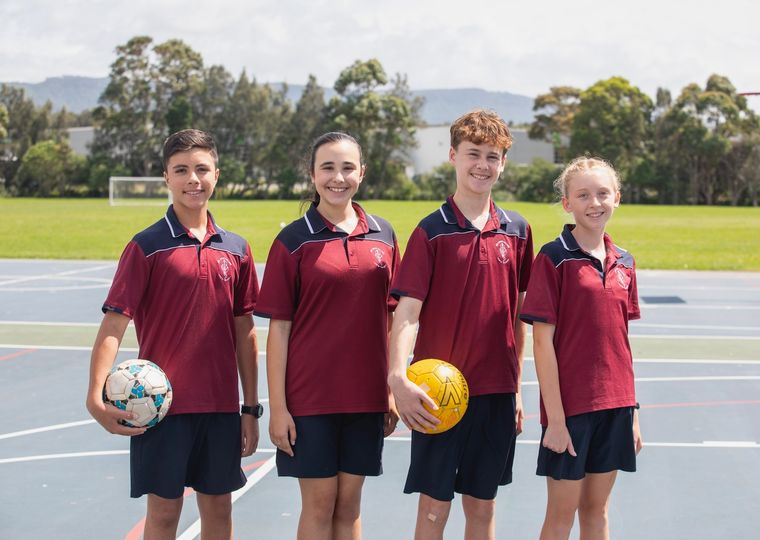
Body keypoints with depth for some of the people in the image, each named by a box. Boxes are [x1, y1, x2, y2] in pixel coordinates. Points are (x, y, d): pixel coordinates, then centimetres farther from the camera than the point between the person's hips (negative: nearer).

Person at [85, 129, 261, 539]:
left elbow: (244, 332, 10)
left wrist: (251, 408, 9)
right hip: (163, 405, -3)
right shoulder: (146, 247, -5)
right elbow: (114, 324, -10)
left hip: (221, 406, 4)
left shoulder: (236, 249, 6)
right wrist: (96, 396, -23)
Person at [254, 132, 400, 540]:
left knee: (349, 503, 11)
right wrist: (277, 406, -8)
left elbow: (391, 319, 11)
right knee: (319, 505, 4)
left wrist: (393, 391, 8)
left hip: (366, 396, 3)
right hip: (309, 396, -3)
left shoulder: (383, 235, 6)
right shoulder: (293, 241, -4)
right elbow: (279, 327, -5)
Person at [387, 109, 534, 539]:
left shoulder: (518, 230, 6)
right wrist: (398, 377, -28)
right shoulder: (432, 231, -6)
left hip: (497, 391, 4)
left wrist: (517, 387, 12)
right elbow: (407, 311, -13)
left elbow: (519, 315, 12)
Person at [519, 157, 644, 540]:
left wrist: (632, 412, 10)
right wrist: (555, 418, -14)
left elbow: (620, 340, 12)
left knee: (596, 509, 14)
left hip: (615, 406, 5)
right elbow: (543, 342, -11)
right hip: (570, 406, -5)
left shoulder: (624, 263, 7)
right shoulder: (553, 259, -10)